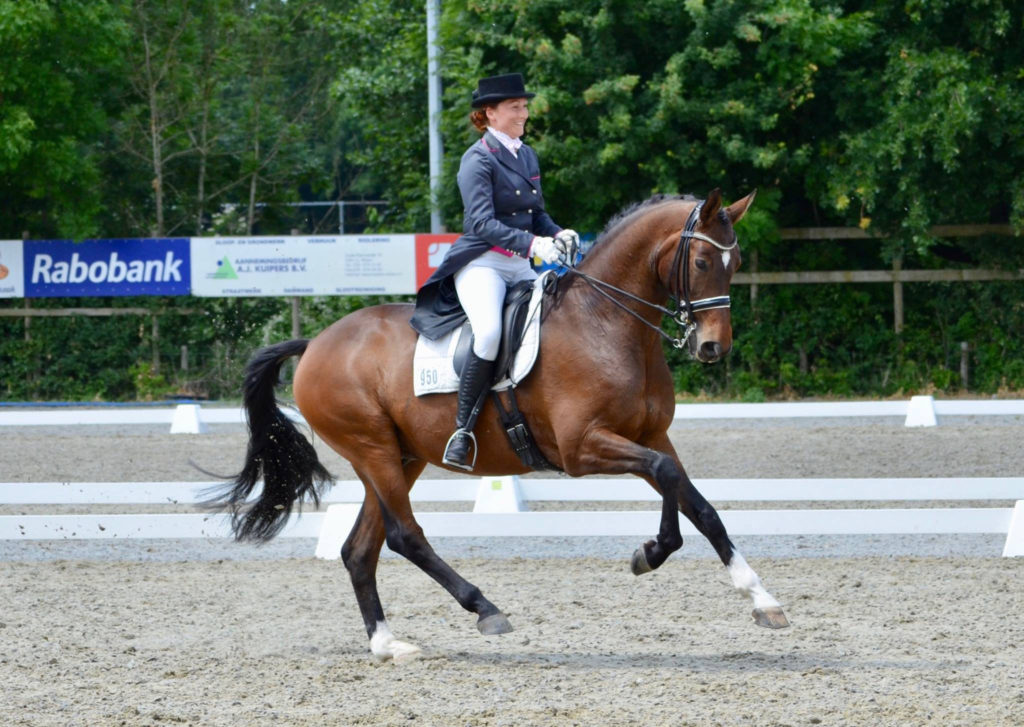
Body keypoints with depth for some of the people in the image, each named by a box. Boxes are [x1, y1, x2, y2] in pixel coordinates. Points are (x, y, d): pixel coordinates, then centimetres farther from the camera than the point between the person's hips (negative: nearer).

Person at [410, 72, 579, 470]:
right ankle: (462, 432, -28)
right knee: (489, 331, -34)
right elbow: (482, 222, -20)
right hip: (482, 263, -8)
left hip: (522, 266, 8)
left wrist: (558, 234, -1)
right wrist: (533, 243, -31)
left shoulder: (527, 155, 16)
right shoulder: (478, 160, -9)